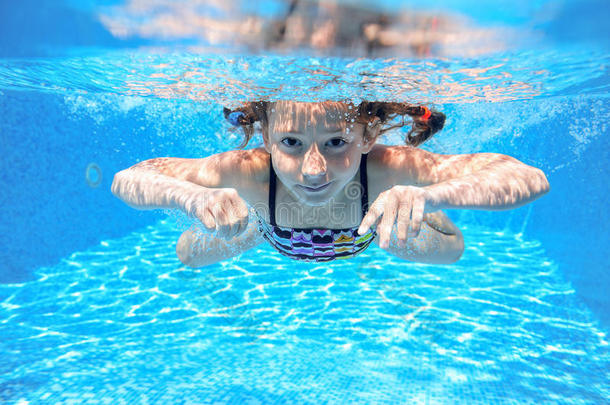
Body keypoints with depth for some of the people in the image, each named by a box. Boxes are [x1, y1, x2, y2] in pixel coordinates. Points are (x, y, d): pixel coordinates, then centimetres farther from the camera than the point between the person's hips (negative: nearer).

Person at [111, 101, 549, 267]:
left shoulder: (388, 169, -47)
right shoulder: (247, 171, -45)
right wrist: (194, 197, -59)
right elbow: (127, 180, -36)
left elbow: (533, 179, -47)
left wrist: (428, 196, -66)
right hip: (272, 228, 1)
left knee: (449, 250, 24)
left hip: (370, 229, 0)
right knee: (188, 254, 24)